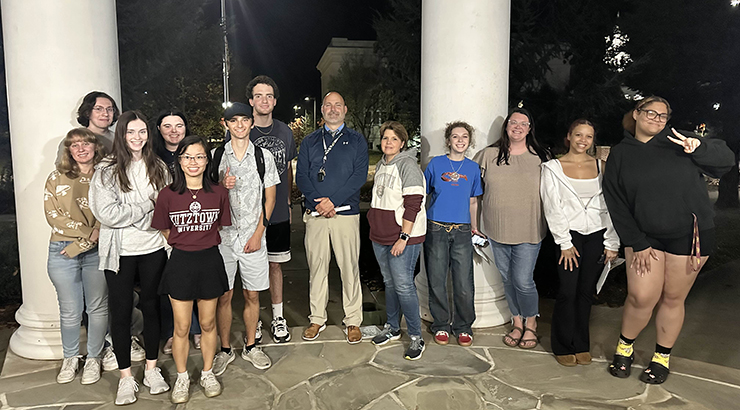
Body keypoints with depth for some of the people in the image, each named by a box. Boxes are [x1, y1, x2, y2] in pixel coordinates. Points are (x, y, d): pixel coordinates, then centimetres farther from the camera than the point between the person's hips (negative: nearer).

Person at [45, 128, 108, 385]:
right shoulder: (57, 177, 6)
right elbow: (52, 215, -1)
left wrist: (83, 243, -12)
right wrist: (88, 231, -11)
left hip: (97, 251, -1)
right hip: (62, 251, 1)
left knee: (97, 308, 7)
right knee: (70, 311, 8)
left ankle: (93, 359, 23)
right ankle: (70, 358, 28)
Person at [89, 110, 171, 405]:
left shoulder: (158, 168, 6)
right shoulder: (106, 170, -5)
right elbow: (107, 213, -16)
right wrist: (148, 206, -12)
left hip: (153, 249, 2)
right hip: (119, 253, -2)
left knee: (151, 307, 12)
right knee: (121, 312, 7)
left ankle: (152, 369, 28)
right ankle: (126, 378, 21)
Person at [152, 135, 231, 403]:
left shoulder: (218, 193, -2)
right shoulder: (168, 195, -5)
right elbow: (163, 232, 5)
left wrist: (204, 243, 3)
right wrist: (183, 243, -1)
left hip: (210, 261, 1)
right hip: (180, 263, -1)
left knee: (208, 323, 13)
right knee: (181, 327, 8)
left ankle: (207, 373, 32)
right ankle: (182, 378, 28)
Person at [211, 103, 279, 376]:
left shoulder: (264, 156, 3)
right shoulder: (215, 156, 3)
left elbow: (269, 198, 3)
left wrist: (258, 234, -5)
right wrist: (221, 187, -15)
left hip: (253, 237, 0)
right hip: (223, 235, 0)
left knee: (252, 294, 8)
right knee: (224, 295, 6)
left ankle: (250, 347, 26)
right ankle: (225, 350, 23)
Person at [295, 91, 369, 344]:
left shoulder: (356, 140, 8)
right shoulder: (309, 141, 14)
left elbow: (360, 176, -3)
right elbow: (301, 176, 5)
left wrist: (333, 200, -13)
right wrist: (319, 201, -11)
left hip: (346, 212, -2)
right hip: (315, 213, 2)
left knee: (349, 267, 1)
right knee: (316, 267, 7)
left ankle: (353, 320, 13)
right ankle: (317, 319, 20)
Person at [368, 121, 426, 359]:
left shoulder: (408, 165, -12)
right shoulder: (381, 165, 14)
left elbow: (413, 204, -17)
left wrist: (403, 237, -20)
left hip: (403, 237, -8)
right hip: (380, 237, 8)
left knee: (403, 285, -7)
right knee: (389, 282, 16)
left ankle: (416, 337, 6)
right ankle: (392, 328, 31)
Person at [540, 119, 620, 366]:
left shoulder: (601, 167, 10)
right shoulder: (553, 168, 2)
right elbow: (552, 208, -3)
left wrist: (612, 243, 1)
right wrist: (565, 243, -8)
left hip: (597, 235, 3)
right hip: (569, 234, -2)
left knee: (586, 292, 7)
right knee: (568, 292, -4)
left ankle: (581, 345, 21)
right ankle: (563, 346, 12)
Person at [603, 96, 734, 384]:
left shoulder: (678, 142, 0)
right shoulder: (620, 154, 2)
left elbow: (725, 160, -1)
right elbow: (616, 204, -1)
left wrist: (699, 147, -22)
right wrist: (637, 243, -7)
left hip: (689, 236, 0)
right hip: (644, 237, 0)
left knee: (673, 299, 8)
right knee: (641, 298, -5)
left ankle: (662, 358, 27)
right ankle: (624, 348, 22)